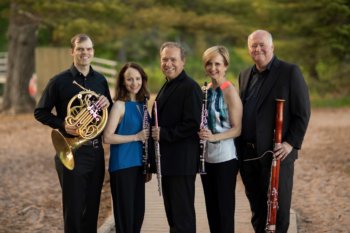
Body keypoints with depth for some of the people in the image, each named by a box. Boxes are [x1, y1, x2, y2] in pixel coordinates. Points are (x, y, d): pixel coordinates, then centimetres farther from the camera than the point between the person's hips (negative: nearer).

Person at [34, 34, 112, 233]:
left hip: (96, 151, 4)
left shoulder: (100, 80, 9)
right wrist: (62, 124, -17)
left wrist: (108, 103, -6)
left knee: (92, 208, 11)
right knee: (74, 208, 0)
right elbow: (40, 112, -2)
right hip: (72, 151, -4)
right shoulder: (59, 81, -4)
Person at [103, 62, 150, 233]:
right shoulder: (119, 105, -10)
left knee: (138, 211, 11)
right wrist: (136, 137, -20)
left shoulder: (142, 104, 10)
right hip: (122, 165, -7)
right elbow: (107, 137, -18)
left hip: (138, 164, 7)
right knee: (125, 212, -1)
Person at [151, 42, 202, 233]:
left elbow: (193, 124, -21)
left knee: (182, 217, -3)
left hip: (182, 163, -9)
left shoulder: (190, 88, -13)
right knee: (172, 214, 15)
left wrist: (164, 134, -20)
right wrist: (156, 132, 6)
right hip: (168, 162, 9)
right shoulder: (167, 87, 16)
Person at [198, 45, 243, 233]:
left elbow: (237, 129, -12)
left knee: (225, 208, 1)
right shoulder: (205, 90, 9)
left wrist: (214, 137, -26)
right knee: (211, 207, 13)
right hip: (206, 157, 7)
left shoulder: (230, 91, -11)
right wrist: (202, 134, 0)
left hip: (225, 157, -7)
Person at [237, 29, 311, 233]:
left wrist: (292, 143, -16)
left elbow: (303, 112, -7)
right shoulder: (245, 75, 15)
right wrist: (241, 147, 9)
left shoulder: (290, 72, -5)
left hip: (277, 153, -6)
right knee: (257, 208, 13)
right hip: (248, 154, 6)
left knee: (278, 208, 1)